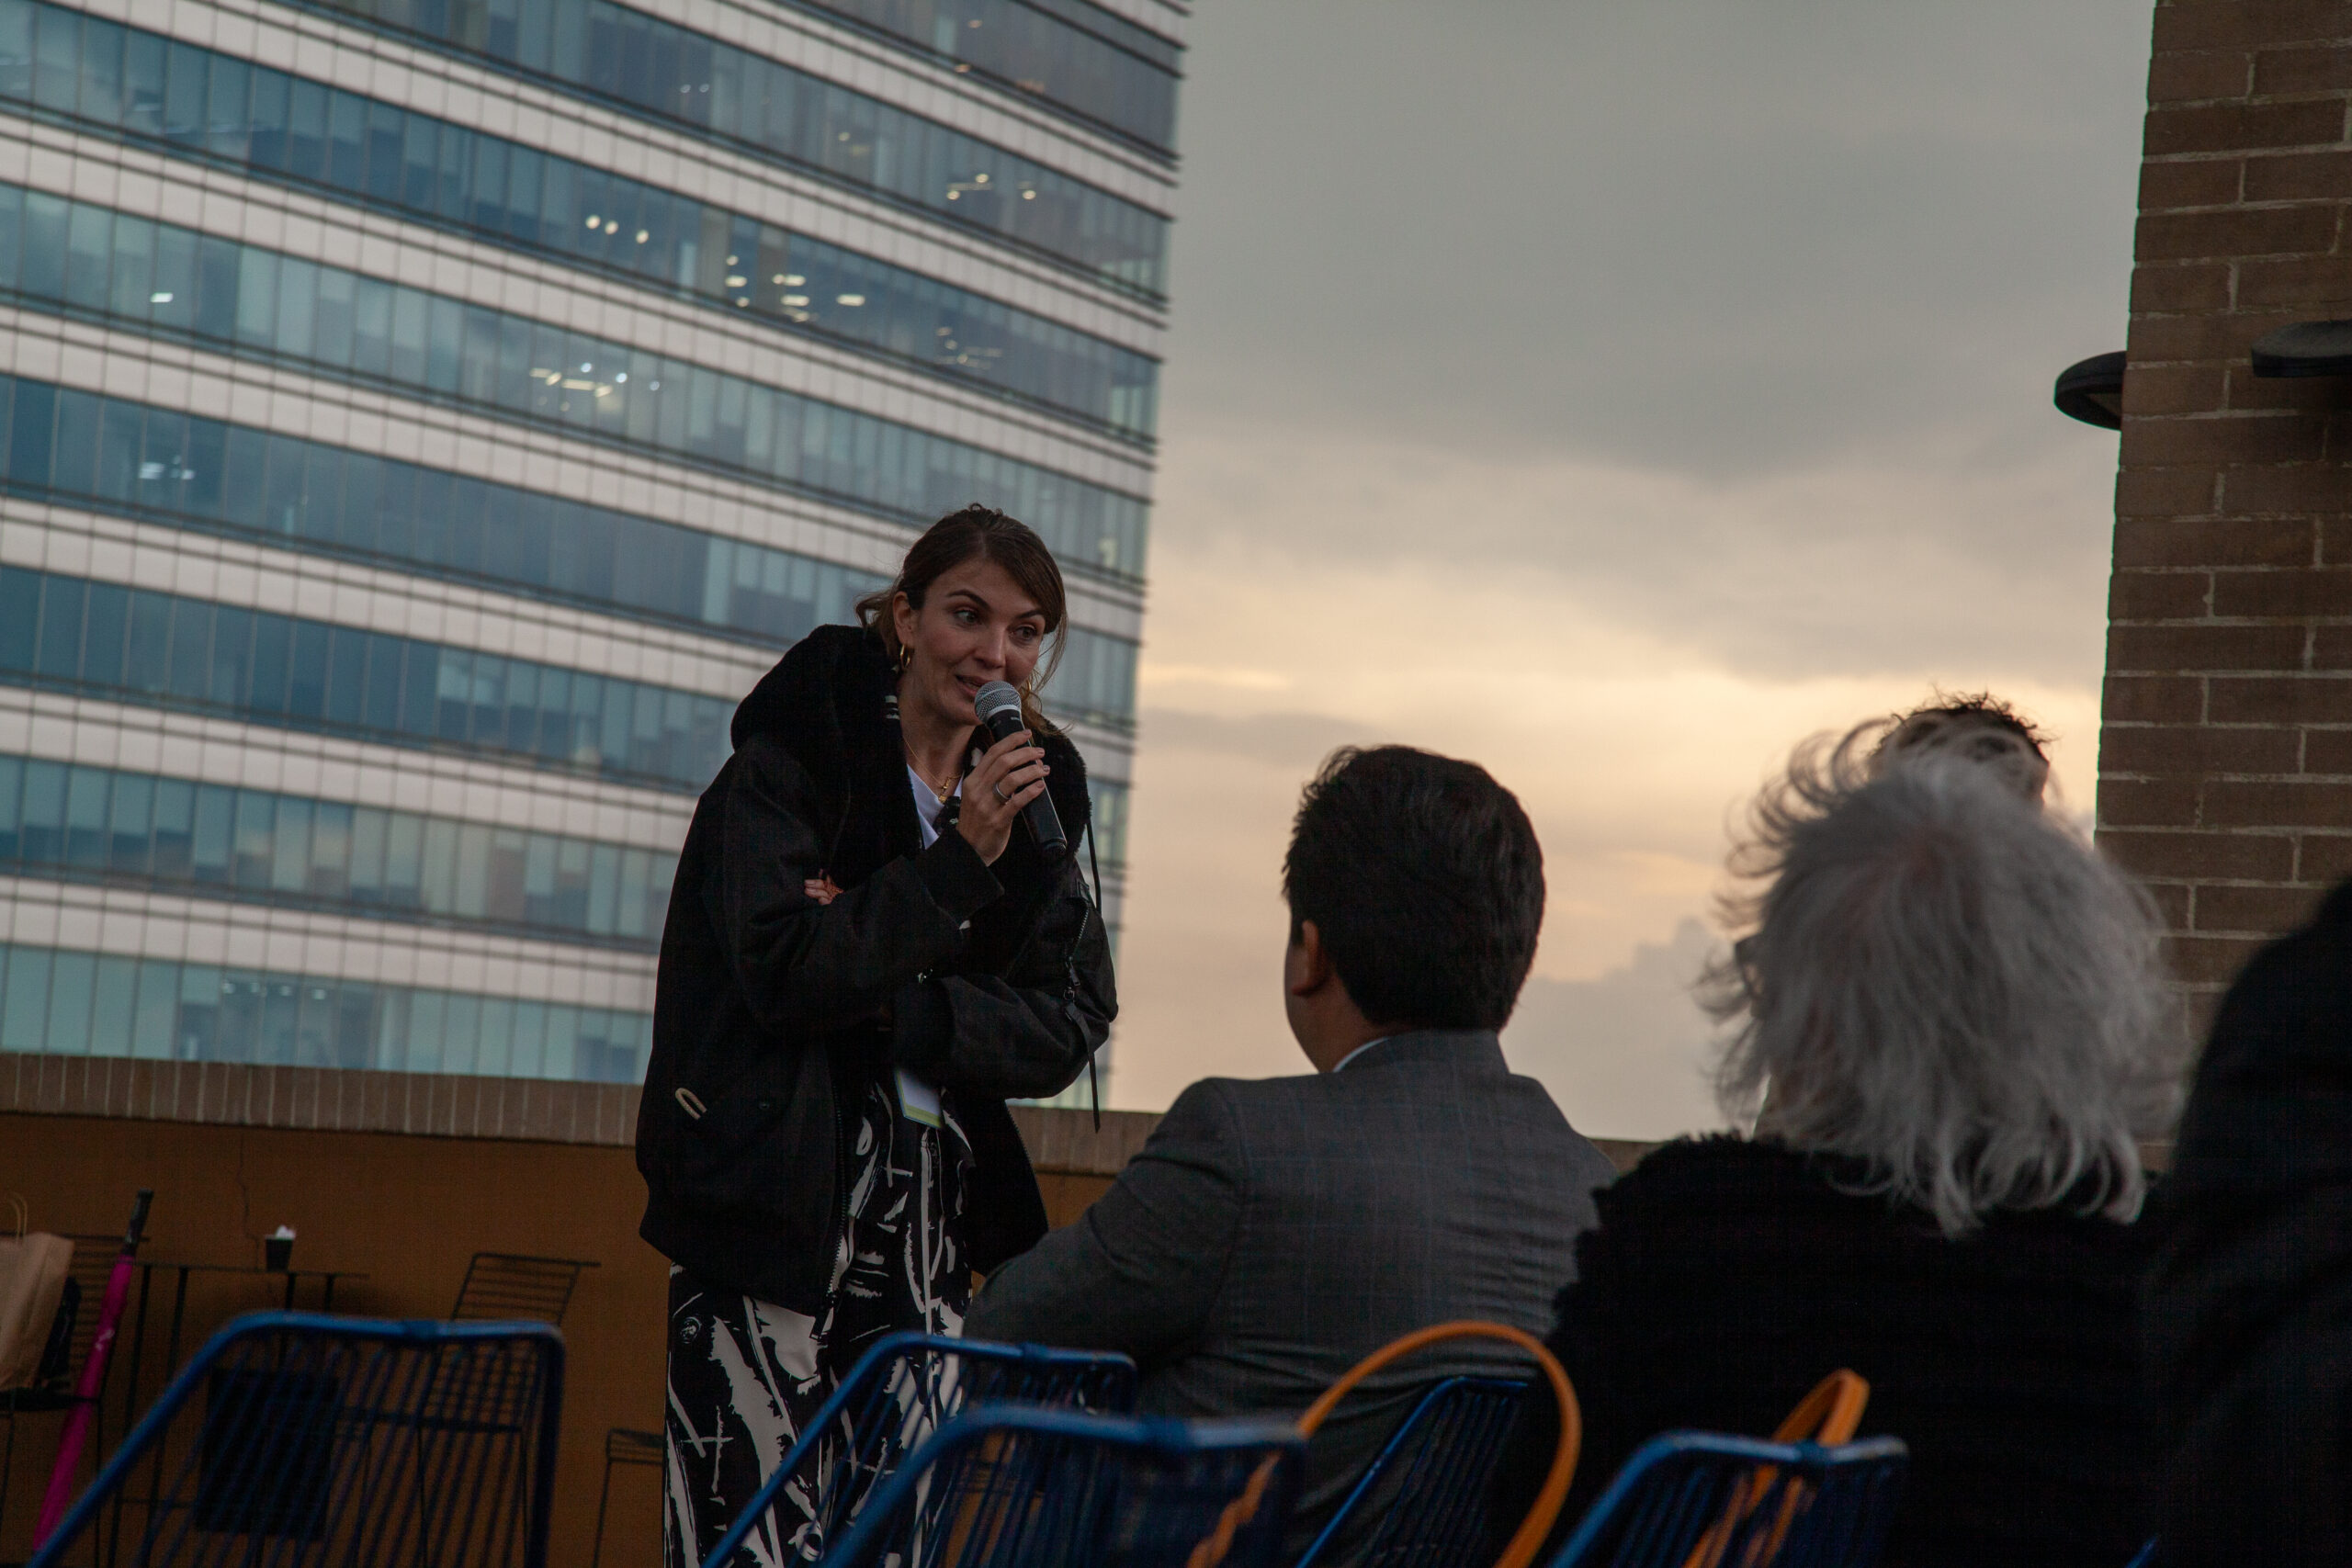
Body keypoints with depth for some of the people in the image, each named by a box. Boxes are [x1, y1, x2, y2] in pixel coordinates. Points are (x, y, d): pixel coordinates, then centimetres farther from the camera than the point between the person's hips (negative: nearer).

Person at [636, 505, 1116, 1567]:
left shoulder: (1030, 793, 13)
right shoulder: (789, 759, -1)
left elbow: (1069, 1030, 6)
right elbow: (782, 970, -13)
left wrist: (901, 1010, -9)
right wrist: (960, 861, -16)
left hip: (931, 1223, 5)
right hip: (773, 1200, -5)